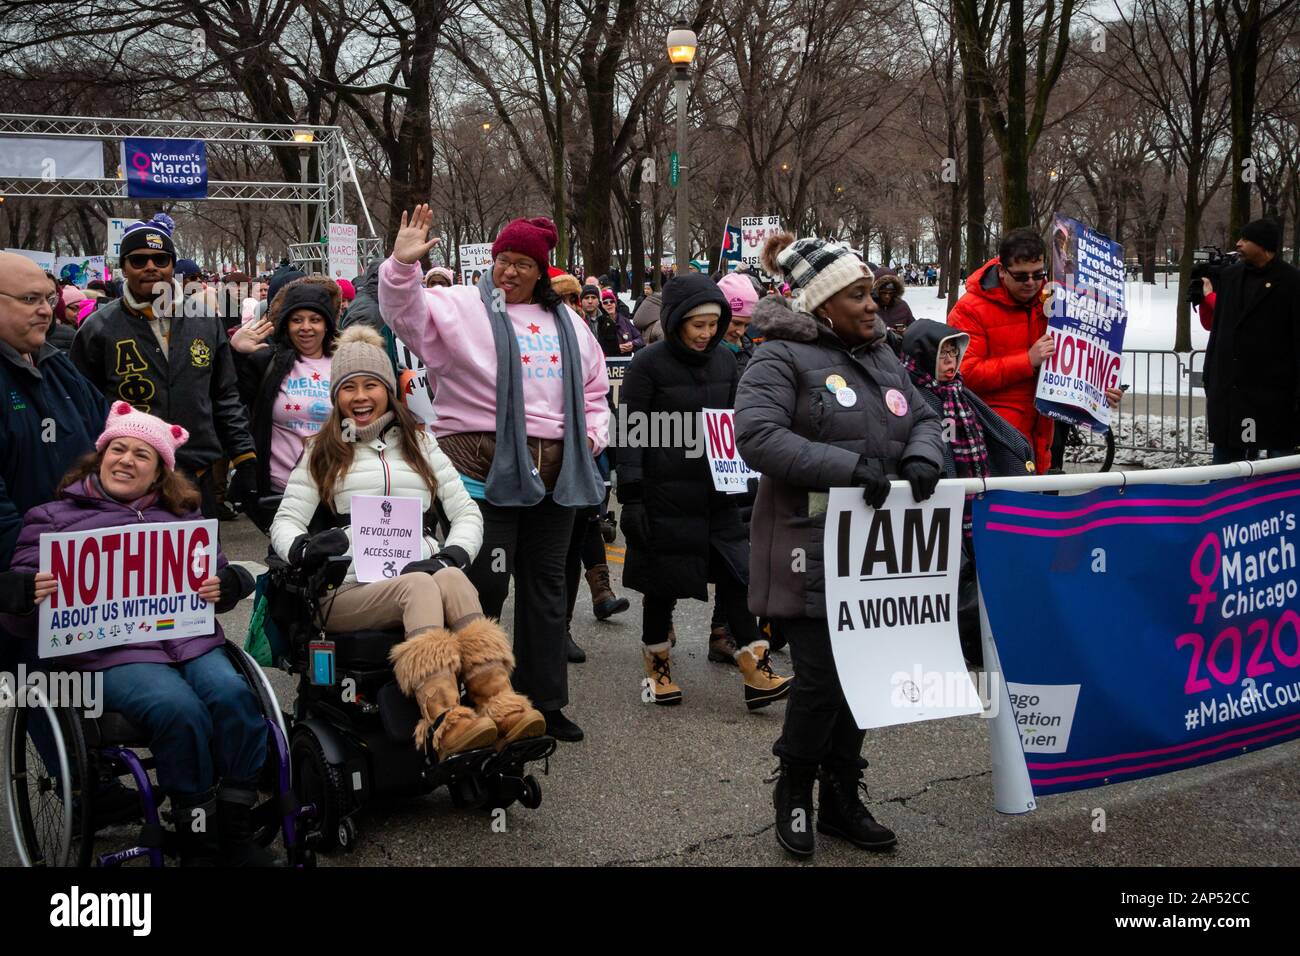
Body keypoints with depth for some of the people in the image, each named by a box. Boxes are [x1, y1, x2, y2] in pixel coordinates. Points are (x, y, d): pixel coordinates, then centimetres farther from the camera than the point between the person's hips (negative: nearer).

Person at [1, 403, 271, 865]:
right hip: (112, 651, -3)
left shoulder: (182, 515, 26)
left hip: (191, 638, 3)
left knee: (233, 695, -28)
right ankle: (194, 844, -16)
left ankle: (237, 835, -15)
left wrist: (222, 585, -3)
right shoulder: (53, 517, 17)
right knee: (178, 709, -32)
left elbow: (227, 574, 23)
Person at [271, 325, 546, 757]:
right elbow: (286, 520, 10)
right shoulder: (322, 453, 20)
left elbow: (467, 512, 15)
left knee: (451, 578, -35)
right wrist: (304, 547, -16)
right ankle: (445, 716, -58)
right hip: (352, 592, -2)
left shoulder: (420, 442, 24)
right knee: (419, 587, -36)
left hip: (424, 575, 2)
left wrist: (448, 556, -8)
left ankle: (498, 701, -53)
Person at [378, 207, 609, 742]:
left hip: (554, 471, 6)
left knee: (545, 587, 12)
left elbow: (594, 389, 25)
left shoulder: (567, 324, 17)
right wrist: (403, 263, -30)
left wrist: (593, 434, 11)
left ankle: (544, 702, 22)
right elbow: (406, 312, -15)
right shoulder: (461, 307, 1)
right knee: (485, 584, -8)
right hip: (486, 466, -5)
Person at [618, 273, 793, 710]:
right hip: (665, 493, -4)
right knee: (662, 582, 6)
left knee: (736, 574, 0)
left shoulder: (724, 360, 7)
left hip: (715, 492, 5)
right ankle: (658, 666, 23)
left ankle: (756, 673, 2)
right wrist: (631, 498, -13)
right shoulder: (649, 363, -8)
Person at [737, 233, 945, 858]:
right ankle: (793, 794, 18)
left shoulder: (882, 356, 15)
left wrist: (922, 455, -7)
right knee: (821, 678, -6)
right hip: (810, 553, -7)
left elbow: (925, 418, 18)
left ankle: (841, 799, 28)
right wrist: (846, 466, -27)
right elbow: (756, 435, -21)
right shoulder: (783, 357, -9)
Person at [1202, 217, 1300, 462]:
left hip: (1272, 386, -5)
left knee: (1280, 451, 1)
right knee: (1226, 452, 10)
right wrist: (1210, 376, 14)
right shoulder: (1230, 276, 11)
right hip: (1227, 385, 5)